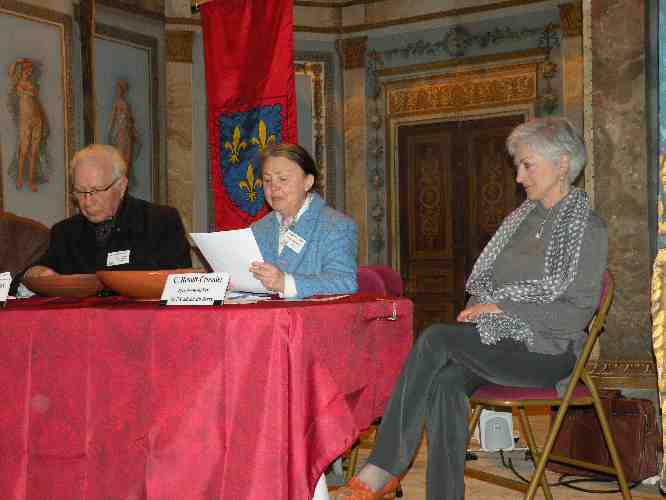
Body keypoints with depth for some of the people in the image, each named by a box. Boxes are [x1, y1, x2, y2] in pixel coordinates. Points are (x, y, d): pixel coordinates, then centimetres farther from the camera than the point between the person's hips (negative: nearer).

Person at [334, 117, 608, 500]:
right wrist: (478, 311, -1)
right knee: (445, 381, -27)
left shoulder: (586, 228, -5)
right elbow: (483, 280, 21)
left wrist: (502, 308, -15)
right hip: (497, 340, 6)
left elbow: (576, 314, -13)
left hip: (547, 353, -6)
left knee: (435, 340, -25)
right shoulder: (524, 216, 17)